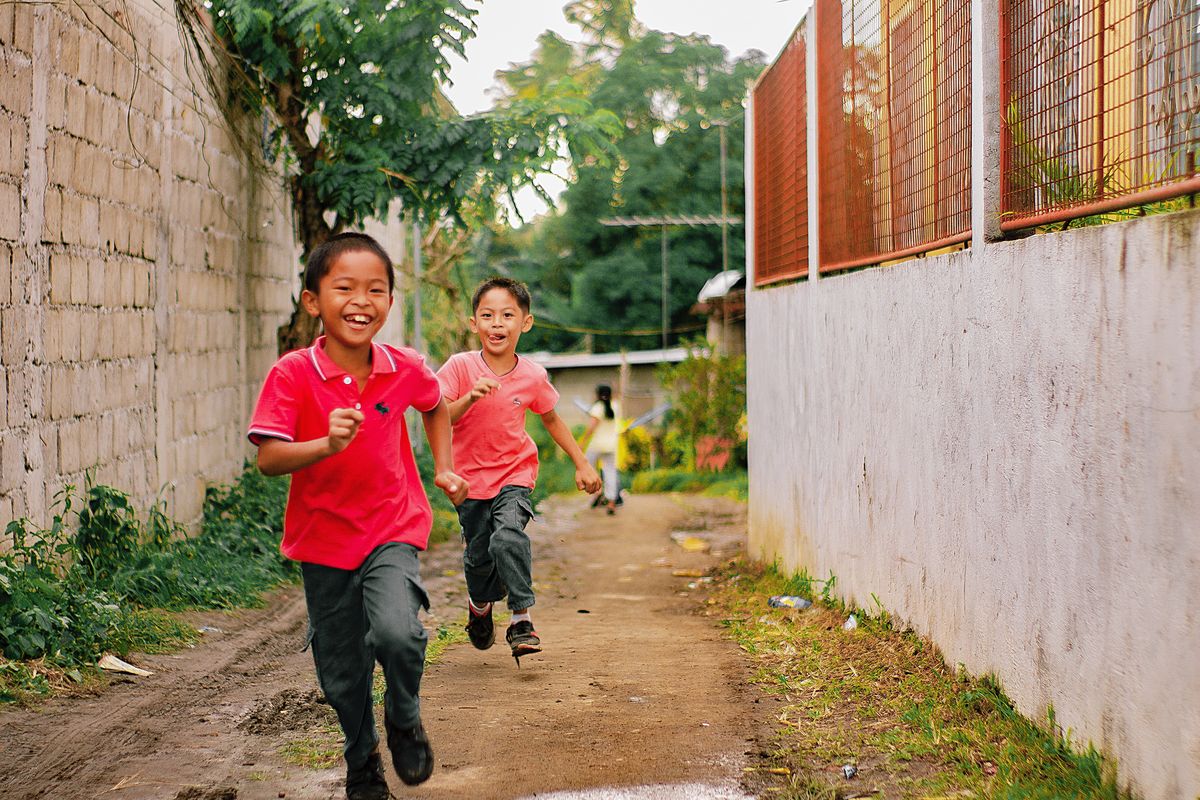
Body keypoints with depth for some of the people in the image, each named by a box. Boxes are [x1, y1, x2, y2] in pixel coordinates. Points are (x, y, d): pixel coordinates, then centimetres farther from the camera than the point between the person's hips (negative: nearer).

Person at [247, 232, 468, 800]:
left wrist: (443, 468, 15)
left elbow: (435, 406, 17)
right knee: (342, 673, 10)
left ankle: (404, 720, 6)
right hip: (323, 540, 0)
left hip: (392, 529, 0)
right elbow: (267, 459, -21)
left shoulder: (405, 369, -6)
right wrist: (328, 445, -34)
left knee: (396, 632, -26)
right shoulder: (293, 374, -15)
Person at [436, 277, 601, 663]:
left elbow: (552, 420, 9)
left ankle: (521, 618, -12)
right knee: (478, 556, 7)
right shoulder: (460, 367, -14)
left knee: (508, 537, -25)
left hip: (515, 474, 0)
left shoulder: (533, 376, -8)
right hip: (470, 476, 0)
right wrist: (470, 397, -33)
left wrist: (582, 464, 10)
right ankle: (480, 605, 40)